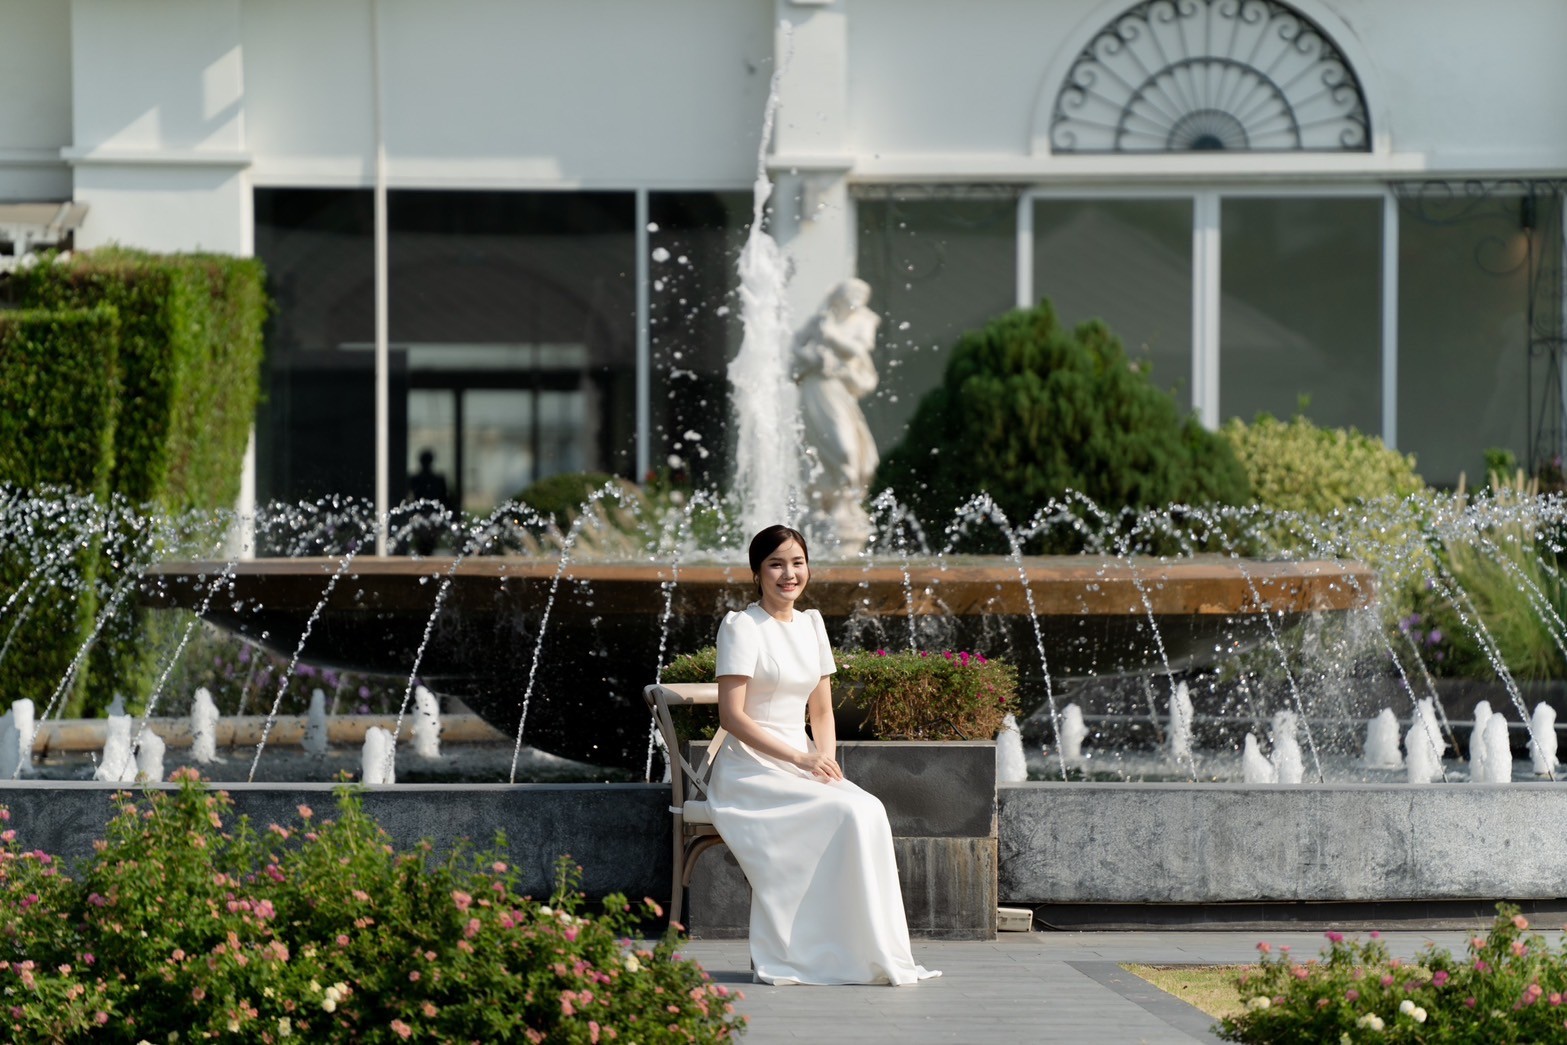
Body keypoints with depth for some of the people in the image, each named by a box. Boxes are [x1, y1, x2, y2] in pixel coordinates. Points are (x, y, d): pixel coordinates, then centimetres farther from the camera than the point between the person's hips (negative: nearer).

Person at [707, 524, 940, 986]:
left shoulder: (811, 624, 15)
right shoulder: (742, 627, -6)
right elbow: (732, 715, -13)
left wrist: (826, 757, -4)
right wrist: (800, 760, -19)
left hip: (800, 766, 6)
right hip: (751, 771, -6)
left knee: (870, 810, -23)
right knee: (849, 813, -28)